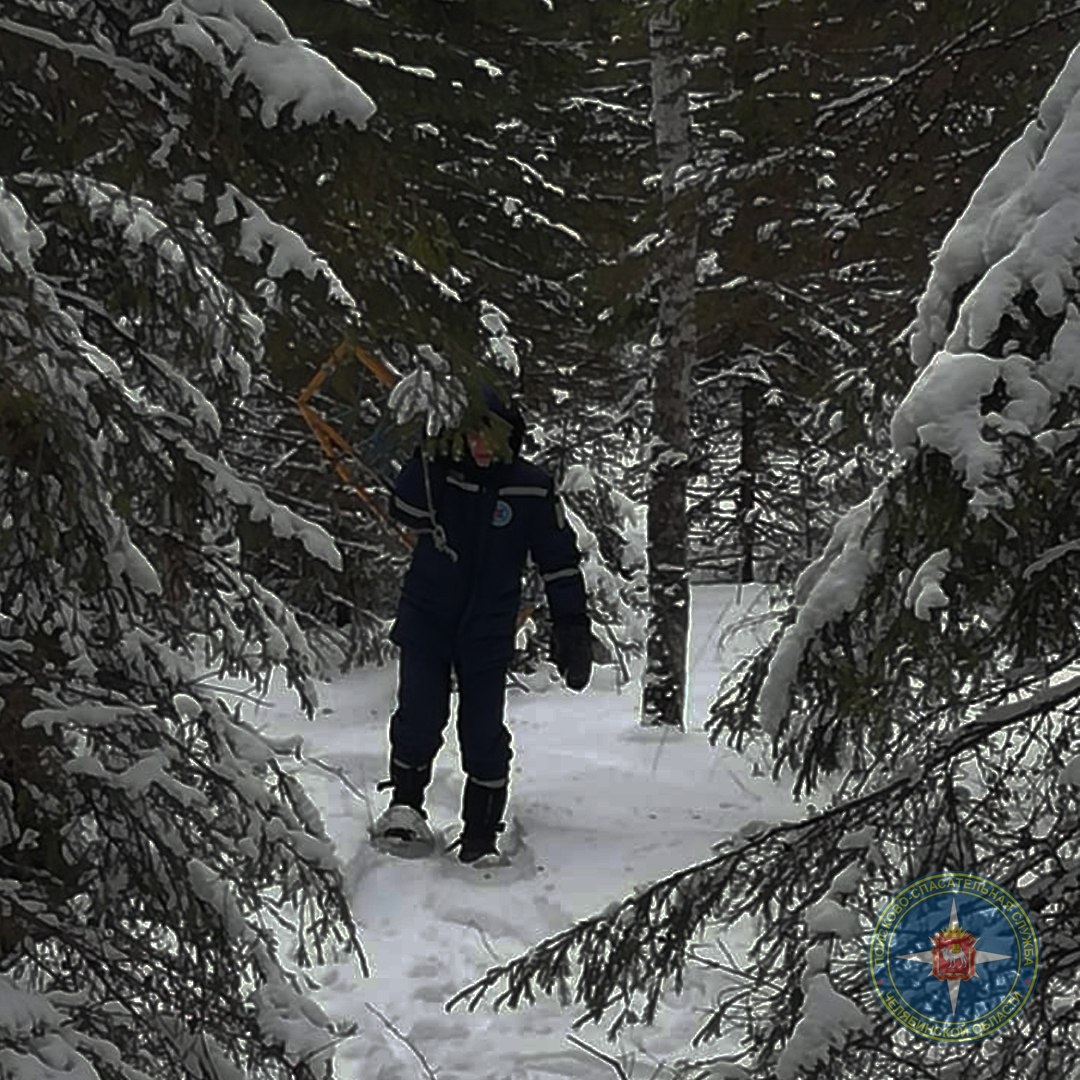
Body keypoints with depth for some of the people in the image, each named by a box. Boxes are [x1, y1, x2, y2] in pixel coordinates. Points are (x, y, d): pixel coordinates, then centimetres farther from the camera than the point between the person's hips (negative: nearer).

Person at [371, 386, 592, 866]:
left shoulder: (532, 488, -7)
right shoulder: (438, 470, -6)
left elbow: (560, 562, -1)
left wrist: (572, 631, -4)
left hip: (488, 630, 0)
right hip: (426, 616, 0)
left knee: (484, 734, 0)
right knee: (420, 717, -8)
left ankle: (481, 836, 13)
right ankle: (405, 803, 18)